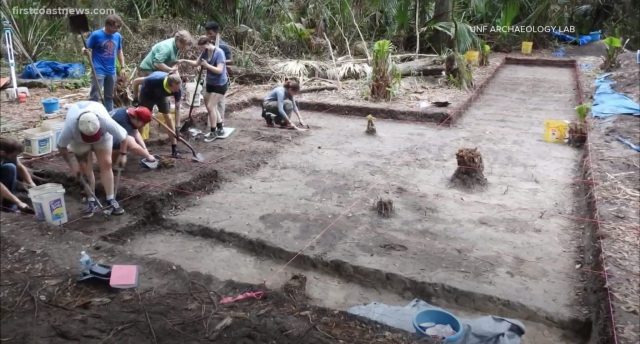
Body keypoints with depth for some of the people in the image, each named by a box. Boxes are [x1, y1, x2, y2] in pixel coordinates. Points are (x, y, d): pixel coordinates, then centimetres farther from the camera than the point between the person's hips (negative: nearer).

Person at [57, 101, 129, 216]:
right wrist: (72, 164, -19)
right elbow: (61, 146, -22)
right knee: (86, 169, -6)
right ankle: (91, 202, 6)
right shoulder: (70, 125, -41)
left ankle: (111, 200, -4)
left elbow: (123, 136, -26)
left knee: (106, 164, -10)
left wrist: (123, 154, -21)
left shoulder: (106, 121, -43)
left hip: (102, 136, 0)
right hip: (79, 140, 0)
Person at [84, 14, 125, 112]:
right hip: (98, 70, -5)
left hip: (111, 71, 5)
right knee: (95, 96, -5)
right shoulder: (96, 35, -11)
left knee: (109, 96, 15)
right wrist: (85, 51, -31)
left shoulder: (118, 36, 3)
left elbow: (119, 52, 14)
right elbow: (88, 49, -7)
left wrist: (123, 67, 12)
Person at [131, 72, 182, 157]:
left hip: (161, 96, 2)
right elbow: (136, 81, -26)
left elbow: (177, 107, -24)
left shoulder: (177, 89, -34)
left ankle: (174, 149, -3)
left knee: (168, 117, -5)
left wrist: (177, 126, -27)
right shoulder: (155, 80, -44)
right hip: (147, 95, -2)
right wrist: (135, 98, -17)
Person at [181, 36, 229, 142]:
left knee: (210, 107, -10)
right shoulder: (205, 52, 2)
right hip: (210, 83, 9)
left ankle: (213, 132, 3)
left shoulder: (219, 52, -21)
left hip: (220, 84, -9)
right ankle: (220, 129, 27)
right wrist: (185, 61, -2)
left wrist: (207, 65, -30)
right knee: (212, 106, 14)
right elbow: (196, 63, 11)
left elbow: (219, 70, -26)